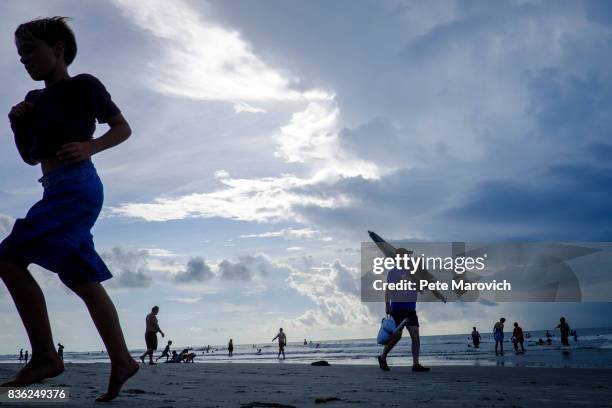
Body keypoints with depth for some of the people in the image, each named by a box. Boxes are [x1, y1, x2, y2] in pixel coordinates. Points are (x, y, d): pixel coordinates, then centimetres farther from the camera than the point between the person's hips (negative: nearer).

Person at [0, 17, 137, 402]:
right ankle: (122, 360, 6)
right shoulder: (36, 99, 23)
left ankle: (45, 356, -13)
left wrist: (89, 147, -14)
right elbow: (31, 157, 25)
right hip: (57, 191, 9)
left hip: (76, 185, -9)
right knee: (83, 281, 3)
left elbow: (123, 128, 2)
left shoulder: (83, 85, 1)